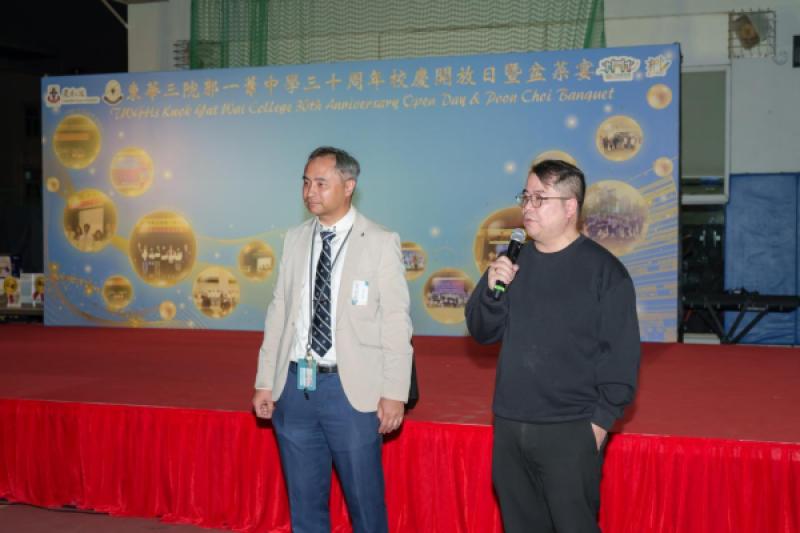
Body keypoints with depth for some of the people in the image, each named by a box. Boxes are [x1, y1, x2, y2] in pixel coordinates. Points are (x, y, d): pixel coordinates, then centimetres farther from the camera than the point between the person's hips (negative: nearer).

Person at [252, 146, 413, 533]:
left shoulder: (381, 243, -5)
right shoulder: (295, 239, 8)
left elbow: (396, 322, -7)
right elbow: (279, 311, 10)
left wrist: (394, 393, -11)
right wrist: (265, 381, 9)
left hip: (350, 390, -4)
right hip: (294, 386, 4)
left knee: (364, 500, 6)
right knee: (304, 502, 14)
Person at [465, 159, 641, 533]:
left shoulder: (603, 269, -8)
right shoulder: (515, 261, 8)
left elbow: (621, 355, -9)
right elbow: (483, 333, 10)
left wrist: (600, 422, -12)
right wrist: (491, 288, -8)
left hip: (571, 431, -5)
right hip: (509, 426, 6)